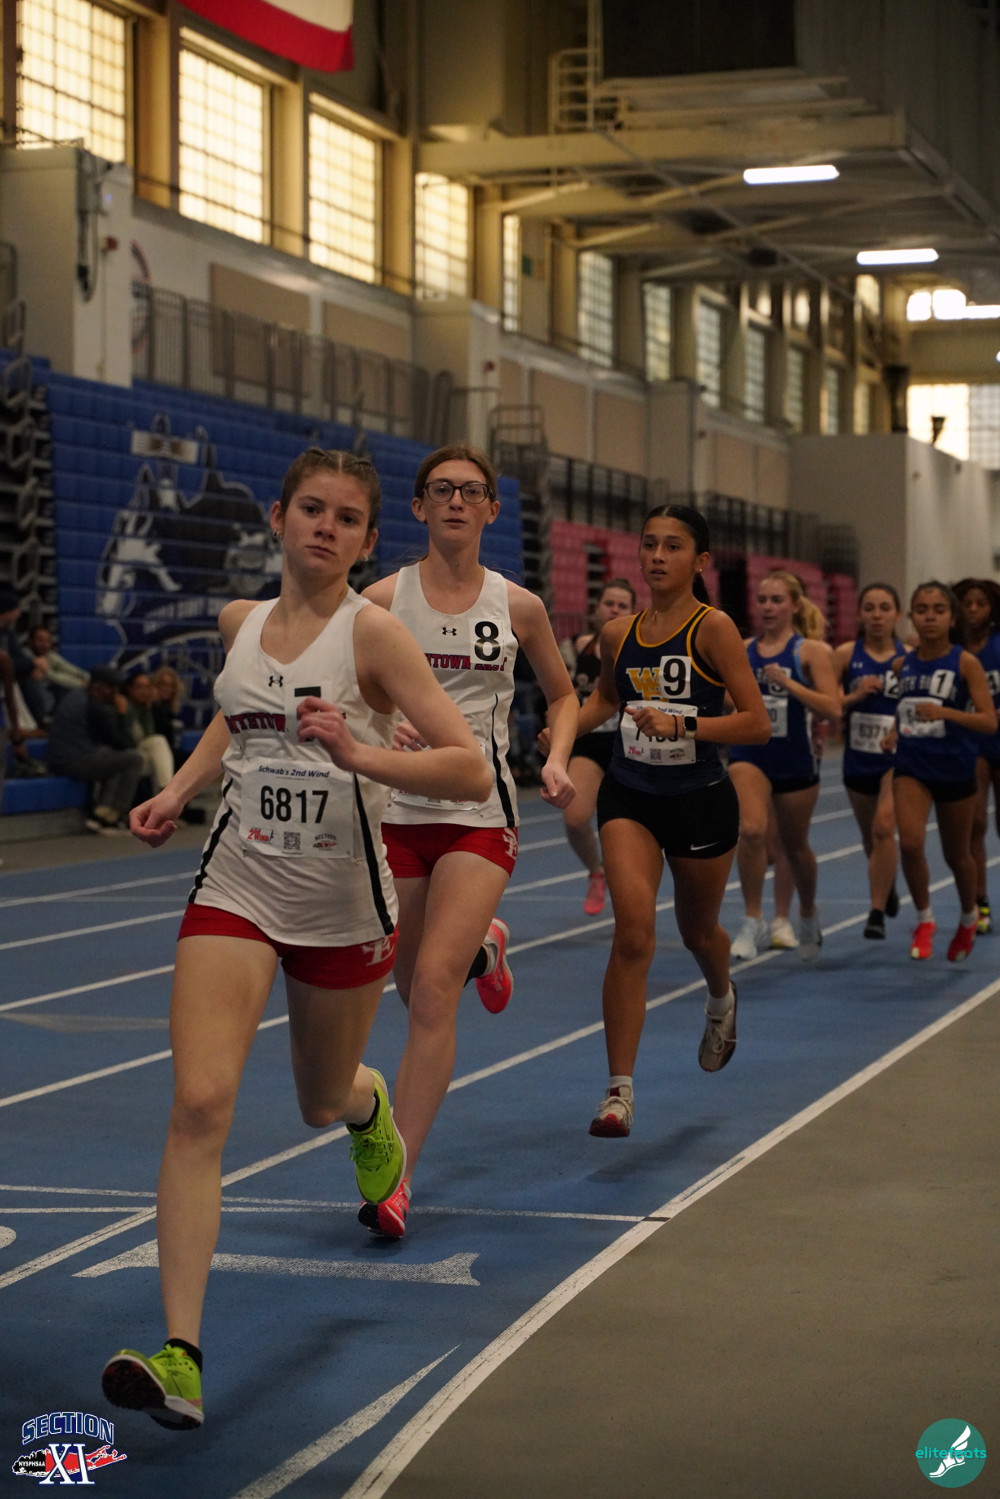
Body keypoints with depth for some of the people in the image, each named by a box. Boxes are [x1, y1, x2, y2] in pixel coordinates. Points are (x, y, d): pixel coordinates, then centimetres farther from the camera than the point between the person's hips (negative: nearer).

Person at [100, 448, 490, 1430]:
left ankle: (369, 1111, 60)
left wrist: (360, 753, -31)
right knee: (200, 1104, -16)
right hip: (236, 891, 2)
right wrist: (178, 791, 10)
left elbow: (469, 768, -17)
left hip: (343, 905, -2)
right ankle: (180, 1355, -19)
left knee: (325, 1102, 18)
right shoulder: (239, 623, 3)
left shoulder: (371, 632, -11)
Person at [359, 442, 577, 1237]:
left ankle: (398, 1178, -13)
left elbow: (563, 694, 17)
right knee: (417, 990, 14)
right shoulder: (383, 599, -3)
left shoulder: (518, 606, 2)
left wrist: (558, 759, -1)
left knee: (433, 990, -16)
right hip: (395, 808, 1)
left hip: (478, 813, -1)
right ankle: (482, 947, 52)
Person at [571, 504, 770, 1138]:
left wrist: (681, 724, -27)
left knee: (697, 931, 19)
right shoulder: (617, 634, 2)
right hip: (630, 798, 2)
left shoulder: (713, 627, -11)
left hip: (701, 801, -2)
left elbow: (757, 723, -15)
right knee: (634, 930, -17)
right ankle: (620, 1088, -13)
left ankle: (722, 1000, 57)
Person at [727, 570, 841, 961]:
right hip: (749, 754, 1)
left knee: (794, 844, 14)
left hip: (795, 760, -1)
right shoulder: (741, 650, 3)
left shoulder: (811, 651, -7)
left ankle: (808, 915, 41)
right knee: (751, 830, -24)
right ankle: (753, 921, -13)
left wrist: (788, 683, -22)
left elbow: (833, 708, -15)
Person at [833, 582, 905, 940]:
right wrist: (856, 695, -21)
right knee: (870, 835, 18)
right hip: (858, 759, 3)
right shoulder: (846, 654, -4)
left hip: (897, 756, -3)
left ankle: (877, 914, -14)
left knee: (884, 826, -20)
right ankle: (887, 887, 48)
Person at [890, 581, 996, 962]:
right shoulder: (901, 665, 1)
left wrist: (945, 712, -31)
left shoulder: (966, 663, -11)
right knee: (910, 842, -20)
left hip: (955, 770, -2)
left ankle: (968, 918, 42)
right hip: (912, 767, 2)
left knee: (956, 855, 13)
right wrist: (897, 732, 1)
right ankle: (924, 920, 2)